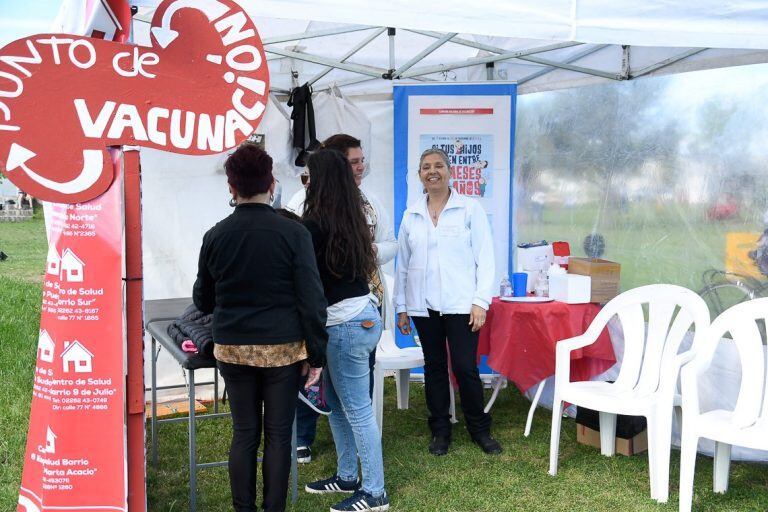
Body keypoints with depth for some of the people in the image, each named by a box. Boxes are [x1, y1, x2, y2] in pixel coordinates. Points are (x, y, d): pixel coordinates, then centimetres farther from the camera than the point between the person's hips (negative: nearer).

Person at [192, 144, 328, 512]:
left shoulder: (215, 236, -1)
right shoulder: (293, 233, -10)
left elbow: (203, 300, 11)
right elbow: (312, 300, -10)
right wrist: (316, 354, -2)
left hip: (232, 348, 3)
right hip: (283, 348, -2)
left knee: (244, 433, 12)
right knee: (278, 434, 8)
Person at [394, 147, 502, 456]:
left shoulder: (469, 209, 0)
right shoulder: (411, 216, 9)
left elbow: (485, 258, -2)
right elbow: (403, 264, 11)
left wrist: (481, 301, -9)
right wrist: (401, 308, 9)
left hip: (460, 304, -3)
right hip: (423, 305, 3)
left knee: (465, 368, -4)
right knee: (434, 367, 10)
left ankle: (479, 429, 15)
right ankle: (440, 431, 22)